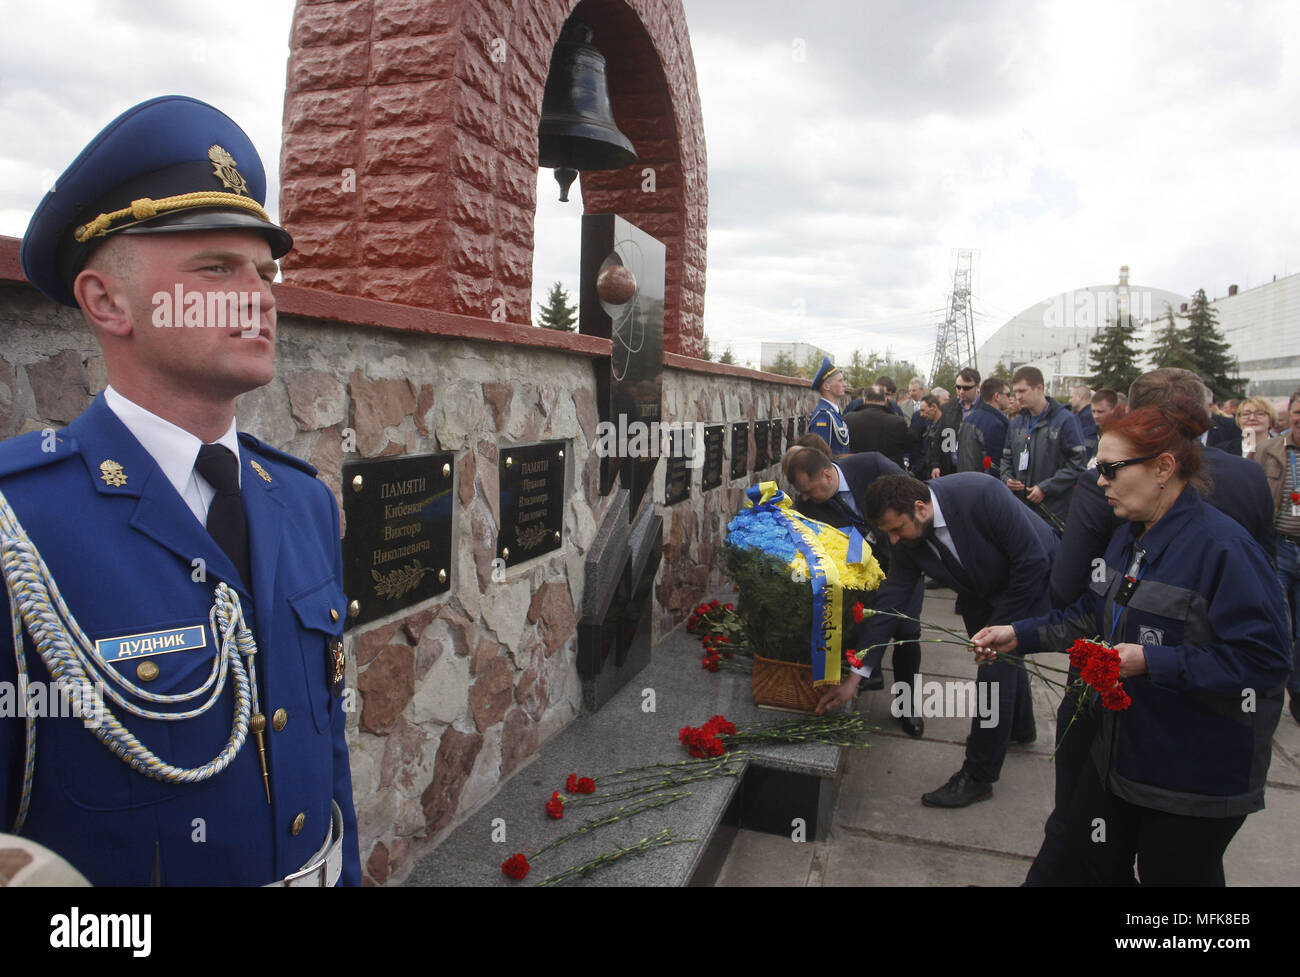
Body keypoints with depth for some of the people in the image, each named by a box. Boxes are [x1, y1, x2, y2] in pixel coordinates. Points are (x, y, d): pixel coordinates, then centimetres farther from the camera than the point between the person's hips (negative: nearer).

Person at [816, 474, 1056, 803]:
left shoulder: (981, 494, -38)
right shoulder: (908, 542, -19)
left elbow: (1033, 560, -30)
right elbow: (888, 603, -17)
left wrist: (1000, 624, -21)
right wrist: (855, 676, -20)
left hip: (1033, 582, -6)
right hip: (981, 592, 6)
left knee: (997, 667, -14)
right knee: (1003, 656, 23)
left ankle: (978, 778, 0)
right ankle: (1019, 727, 54)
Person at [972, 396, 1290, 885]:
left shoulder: (1223, 545, -23)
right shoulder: (1130, 536, 4)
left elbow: (1261, 661, -26)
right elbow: (1092, 614, 12)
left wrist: (1152, 661, -28)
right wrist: (1020, 634, 2)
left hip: (1198, 776, -8)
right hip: (1123, 748, 8)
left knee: (1172, 874, 14)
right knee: (1089, 862, 20)